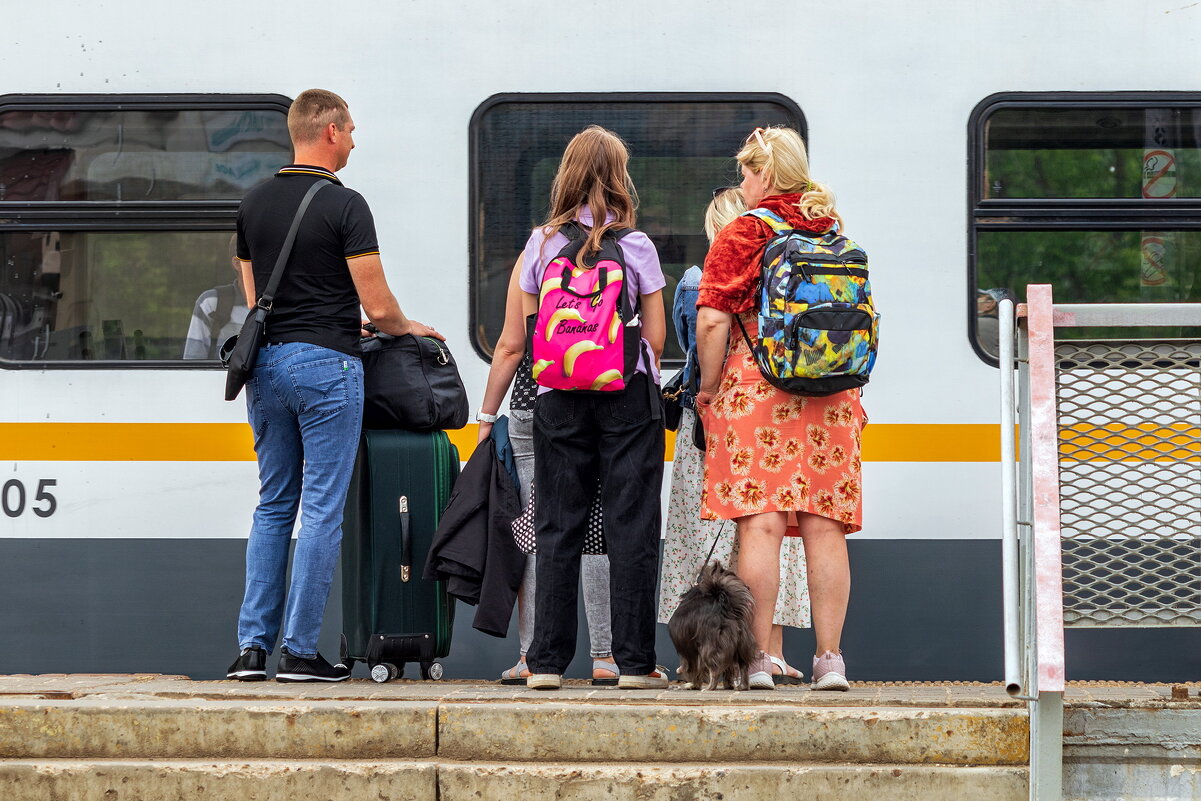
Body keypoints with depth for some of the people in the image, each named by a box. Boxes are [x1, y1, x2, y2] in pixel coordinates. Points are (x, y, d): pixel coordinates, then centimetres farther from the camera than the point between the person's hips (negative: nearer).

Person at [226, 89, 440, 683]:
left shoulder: (253, 204, 10)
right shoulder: (343, 206, -10)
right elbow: (377, 307, -11)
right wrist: (407, 328, 10)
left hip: (265, 361, 6)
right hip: (325, 364, -6)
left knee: (274, 505, 13)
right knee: (322, 509, -1)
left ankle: (253, 644, 7)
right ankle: (300, 651, -2)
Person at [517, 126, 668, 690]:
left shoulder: (541, 244, 2)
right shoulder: (636, 245, -3)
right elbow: (656, 334, 1)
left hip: (558, 399, 2)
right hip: (628, 393, -2)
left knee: (557, 528, 6)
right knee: (631, 528, 1)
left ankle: (548, 661, 3)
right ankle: (634, 660, -1)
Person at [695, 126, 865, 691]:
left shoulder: (742, 233, -3)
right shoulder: (835, 234, 12)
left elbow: (712, 324, -10)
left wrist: (709, 388, 2)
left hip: (756, 389, -4)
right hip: (832, 395, 4)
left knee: (760, 525, -5)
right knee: (825, 528, 3)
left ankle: (757, 659, -7)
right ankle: (829, 659, 2)